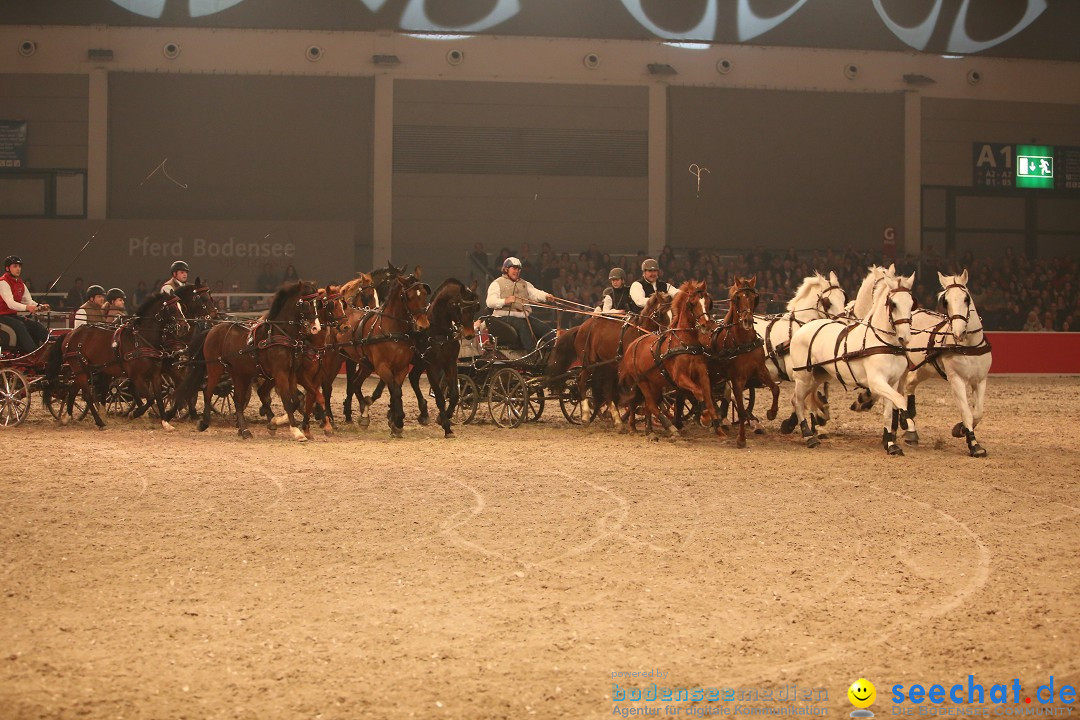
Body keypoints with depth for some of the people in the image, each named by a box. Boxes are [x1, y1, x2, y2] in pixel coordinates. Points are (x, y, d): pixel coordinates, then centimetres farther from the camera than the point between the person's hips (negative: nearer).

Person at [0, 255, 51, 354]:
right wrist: (27, 307, -43)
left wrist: (41, 306, -15)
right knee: (20, 326, -31)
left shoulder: (20, 284, 13)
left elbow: (29, 301, 6)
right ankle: (34, 352, -41)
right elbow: (10, 303, -28)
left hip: (14, 315, 8)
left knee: (36, 325, -8)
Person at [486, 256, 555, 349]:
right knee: (522, 325, -33)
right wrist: (505, 301, -27)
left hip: (523, 316, 6)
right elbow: (490, 302, -8)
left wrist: (546, 296, -15)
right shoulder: (497, 284, 5)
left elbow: (535, 293, 8)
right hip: (505, 316, -6)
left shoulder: (524, 284, 24)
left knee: (544, 327, -14)